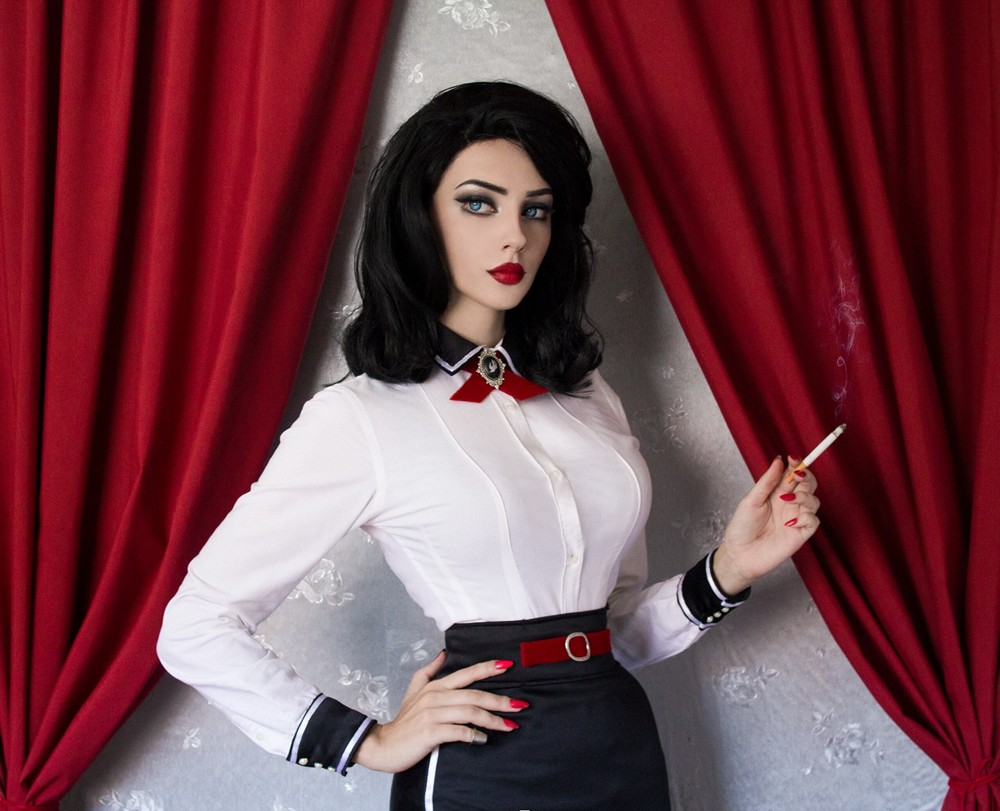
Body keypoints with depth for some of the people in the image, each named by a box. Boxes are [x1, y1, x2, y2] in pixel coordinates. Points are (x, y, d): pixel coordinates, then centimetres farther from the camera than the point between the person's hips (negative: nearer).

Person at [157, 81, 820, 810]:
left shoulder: (585, 393, 6)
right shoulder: (358, 416, -9)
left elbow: (621, 632, 10)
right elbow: (196, 628, -9)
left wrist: (727, 571, -5)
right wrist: (368, 743, -9)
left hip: (628, 749, 5)